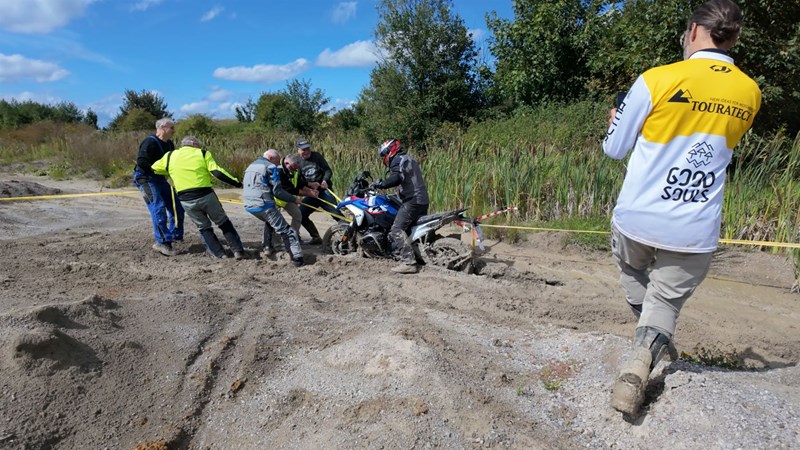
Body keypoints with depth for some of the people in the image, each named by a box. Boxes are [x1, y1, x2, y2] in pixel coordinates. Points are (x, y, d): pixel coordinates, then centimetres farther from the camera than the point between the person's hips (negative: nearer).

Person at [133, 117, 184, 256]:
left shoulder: (169, 144, 9)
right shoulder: (150, 142, -18)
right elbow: (141, 162, -25)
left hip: (160, 179, 9)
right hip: (146, 179, -9)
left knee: (177, 206, 7)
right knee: (158, 209, -16)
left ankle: (174, 236, 19)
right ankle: (162, 242, -12)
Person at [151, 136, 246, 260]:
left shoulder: (170, 156, 12)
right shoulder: (203, 153, 5)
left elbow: (152, 169, 25)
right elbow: (217, 172, -6)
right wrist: (236, 183, -2)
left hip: (186, 201, 2)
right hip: (206, 196, -1)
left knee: (204, 227, 21)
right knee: (223, 223, 16)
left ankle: (218, 253, 17)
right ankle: (238, 251, 15)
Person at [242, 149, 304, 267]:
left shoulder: (251, 166, 21)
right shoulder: (270, 167, -4)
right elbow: (278, 191, -10)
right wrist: (294, 199, -1)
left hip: (249, 206, 8)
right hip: (264, 205, -8)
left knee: (269, 221, 35)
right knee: (285, 230, -6)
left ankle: (267, 248, 27)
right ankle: (297, 257, -15)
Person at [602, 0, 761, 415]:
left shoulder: (657, 80, -10)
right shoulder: (750, 94, 4)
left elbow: (614, 149, -1)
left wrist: (615, 123, 20)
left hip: (636, 219, -2)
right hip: (695, 233, 2)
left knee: (633, 274, 27)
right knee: (666, 302, 13)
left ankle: (651, 343, 36)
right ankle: (644, 354, -8)